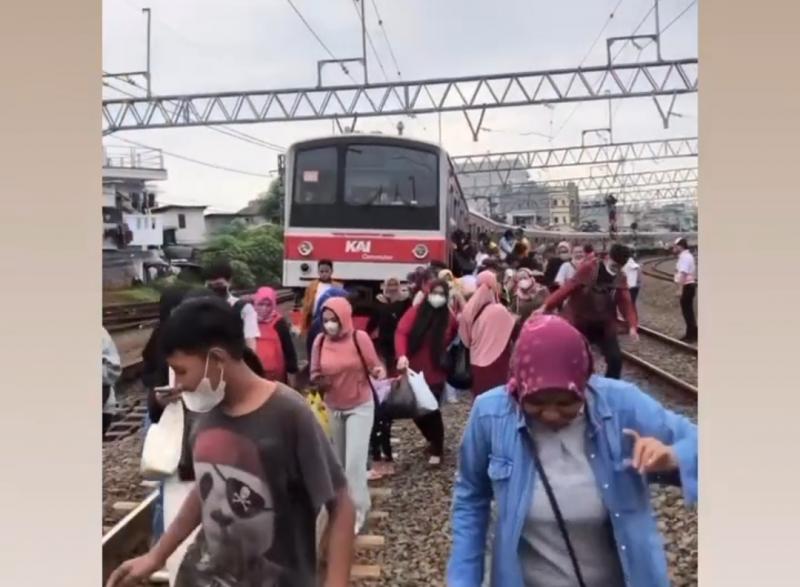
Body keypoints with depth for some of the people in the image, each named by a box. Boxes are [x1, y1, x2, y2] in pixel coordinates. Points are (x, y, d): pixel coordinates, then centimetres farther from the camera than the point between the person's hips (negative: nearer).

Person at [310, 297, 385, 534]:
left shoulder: (360, 338, -17)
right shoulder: (320, 341, -8)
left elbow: (374, 366, -11)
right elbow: (315, 374, 2)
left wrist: (379, 372, -34)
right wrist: (318, 380, -20)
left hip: (360, 406, -4)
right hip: (333, 407, 4)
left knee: (355, 461, -8)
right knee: (338, 459, 17)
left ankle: (357, 512, 6)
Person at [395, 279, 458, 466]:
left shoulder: (449, 318, -2)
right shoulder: (415, 312, -5)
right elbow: (401, 332, -14)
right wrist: (402, 355, -29)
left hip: (435, 373, -2)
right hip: (414, 371, 2)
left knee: (432, 411, -1)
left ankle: (437, 451, 17)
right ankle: (432, 440, 37)